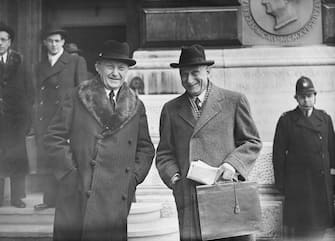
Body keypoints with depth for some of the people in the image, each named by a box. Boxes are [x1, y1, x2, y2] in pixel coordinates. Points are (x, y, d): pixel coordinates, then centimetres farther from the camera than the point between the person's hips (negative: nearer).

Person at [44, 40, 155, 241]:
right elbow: (55, 137, 3)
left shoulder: (136, 106, 12)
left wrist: (133, 177, 4)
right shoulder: (77, 98, 4)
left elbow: (146, 148, 16)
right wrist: (71, 171, -4)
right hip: (77, 196, -2)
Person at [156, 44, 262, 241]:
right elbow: (164, 153, 16)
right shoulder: (171, 109, 15)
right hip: (189, 201, 2)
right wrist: (173, 176, -3)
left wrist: (232, 164, -8)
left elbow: (252, 142, 9)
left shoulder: (235, 101, 8)